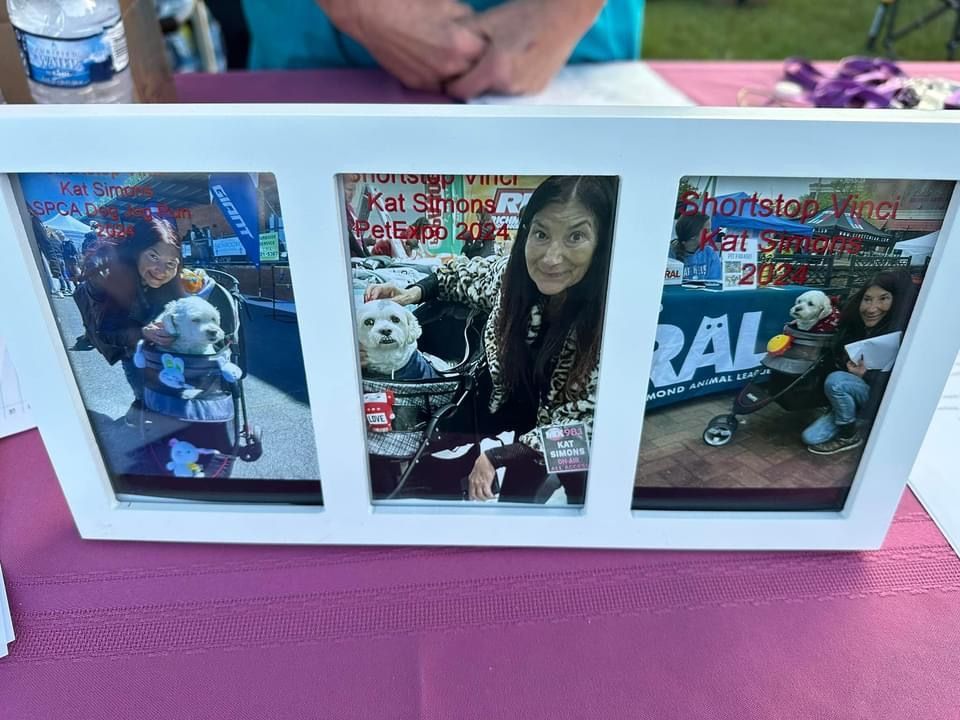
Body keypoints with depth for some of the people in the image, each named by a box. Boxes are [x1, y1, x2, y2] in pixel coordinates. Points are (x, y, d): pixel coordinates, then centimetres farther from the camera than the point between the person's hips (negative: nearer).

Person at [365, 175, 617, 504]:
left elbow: (582, 423, -27)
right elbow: (468, 273, 3)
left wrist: (495, 458, -27)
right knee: (512, 500, 18)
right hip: (525, 422, 3)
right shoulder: (515, 274, -21)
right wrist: (414, 292, -13)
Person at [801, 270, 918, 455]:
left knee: (836, 381, -31)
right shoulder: (854, 325, -6)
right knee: (811, 438, -9)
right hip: (850, 399, 5)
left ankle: (850, 436, -9)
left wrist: (866, 374, -29)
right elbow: (834, 363, 6)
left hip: (883, 401, -5)